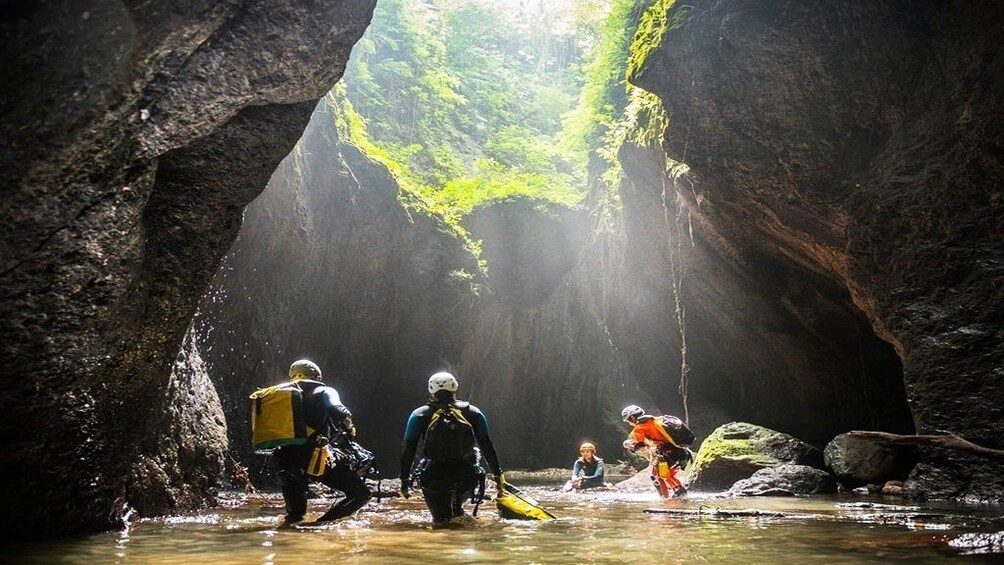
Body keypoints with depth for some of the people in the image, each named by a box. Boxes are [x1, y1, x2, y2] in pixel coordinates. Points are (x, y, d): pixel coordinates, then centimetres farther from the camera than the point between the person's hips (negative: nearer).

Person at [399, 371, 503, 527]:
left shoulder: (419, 415, 1)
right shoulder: (472, 413, 3)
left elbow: (408, 451, 0)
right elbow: (487, 447, 5)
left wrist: (405, 480, 9)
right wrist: (498, 474, 14)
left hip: (434, 480, 0)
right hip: (467, 479, 1)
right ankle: (456, 509, 25)